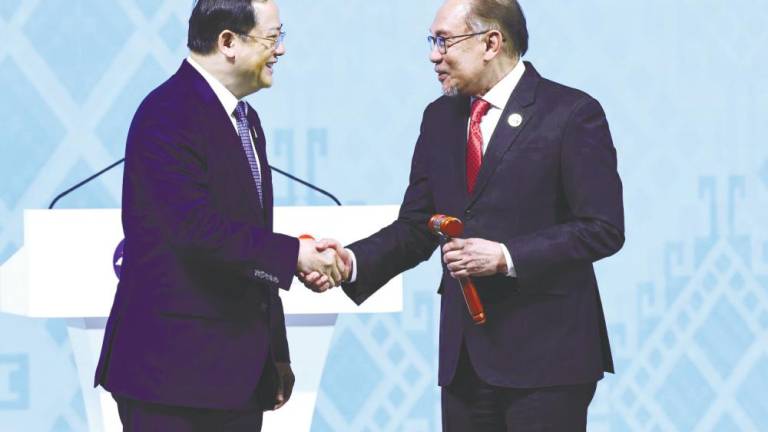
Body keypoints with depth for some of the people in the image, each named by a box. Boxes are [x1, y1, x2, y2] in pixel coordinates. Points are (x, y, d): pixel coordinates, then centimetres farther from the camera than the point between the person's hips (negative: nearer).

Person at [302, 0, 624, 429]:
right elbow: (416, 228, 13)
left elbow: (603, 228, -11)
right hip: (465, 360, 6)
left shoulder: (571, 114, -7)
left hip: (546, 356, -6)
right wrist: (353, 261, -5)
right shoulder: (440, 118, 13)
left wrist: (506, 257, -19)